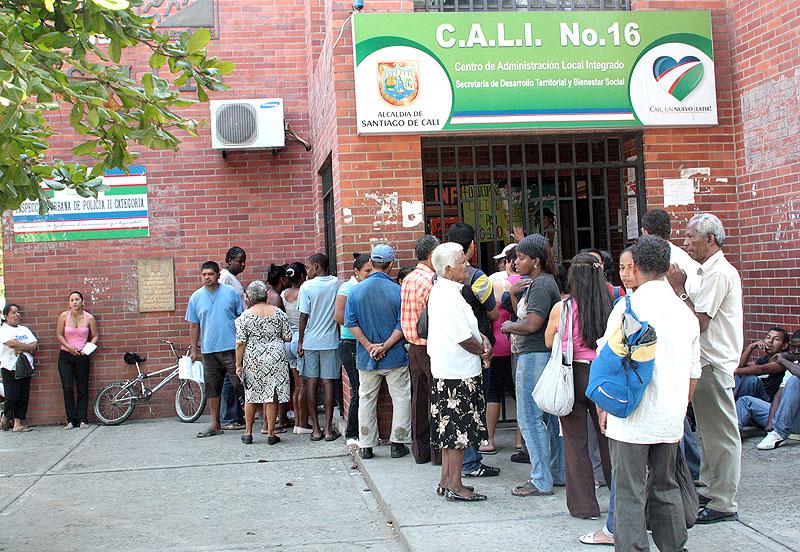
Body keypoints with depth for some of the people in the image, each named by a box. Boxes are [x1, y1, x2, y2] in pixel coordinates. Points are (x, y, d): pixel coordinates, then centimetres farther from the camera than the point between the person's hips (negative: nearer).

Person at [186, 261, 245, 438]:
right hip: (208, 349, 3)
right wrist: (194, 349, 9)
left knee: (240, 384, -6)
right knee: (212, 388, 8)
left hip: (231, 348, -3)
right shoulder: (196, 297, 8)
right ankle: (215, 425, 17)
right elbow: (194, 325, 13)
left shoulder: (231, 292, 2)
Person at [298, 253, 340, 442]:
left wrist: (300, 341, 1)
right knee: (328, 382, 4)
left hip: (310, 341, -2)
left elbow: (304, 316, -7)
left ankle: (316, 429, 7)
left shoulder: (307, 286, -8)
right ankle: (329, 429, 4)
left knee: (311, 382, 6)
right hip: (330, 341, 2)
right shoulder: (336, 283, -1)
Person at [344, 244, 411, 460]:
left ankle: (365, 446, 16)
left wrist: (368, 345, -7)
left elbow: (351, 322, -5)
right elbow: (403, 325, -12)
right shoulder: (398, 290, -9)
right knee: (401, 398, 9)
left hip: (366, 358, 3)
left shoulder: (356, 290, -2)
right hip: (395, 357, -2)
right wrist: (386, 346, -10)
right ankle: (397, 443, 10)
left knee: (366, 399, 12)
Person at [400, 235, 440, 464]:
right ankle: (439, 452, 6)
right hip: (431, 348, -8)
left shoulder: (408, 280, 10)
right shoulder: (430, 281, -18)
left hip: (414, 348, 8)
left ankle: (420, 450, 20)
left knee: (419, 399, 13)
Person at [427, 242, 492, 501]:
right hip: (459, 372, -10)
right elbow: (463, 338, -19)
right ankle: (455, 486, 4)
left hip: (445, 372, 10)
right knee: (459, 429, -3)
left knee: (450, 428, 15)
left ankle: (446, 481, 23)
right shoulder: (449, 296, -19)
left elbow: (466, 326, 19)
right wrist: (483, 350, -2)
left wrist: (483, 340, 2)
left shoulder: (441, 291, 14)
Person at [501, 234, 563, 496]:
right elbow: (524, 316, 17)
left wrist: (509, 326, -6)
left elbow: (532, 325, -23)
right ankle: (560, 472, 22)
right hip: (544, 356, 11)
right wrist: (513, 292, 14)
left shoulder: (541, 285, -15)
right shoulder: (540, 282, 17)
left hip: (535, 357, -11)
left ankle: (541, 481, 2)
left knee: (530, 418, -4)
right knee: (550, 417, 15)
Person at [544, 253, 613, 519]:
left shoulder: (561, 309, -10)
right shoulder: (609, 307, -5)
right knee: (608, 439, 14)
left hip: (572, 376, -2)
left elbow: (549, 342, 5)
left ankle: (584, 506, 12)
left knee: (575, 443, 7)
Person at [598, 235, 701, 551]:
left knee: (630, 493, 1)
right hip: (670, 419, 6)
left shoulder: (629, 306, -10)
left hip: (632, 417, -6)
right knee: (665, 486, 19)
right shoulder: (685, 312, 8)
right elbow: (693, 373, 15)